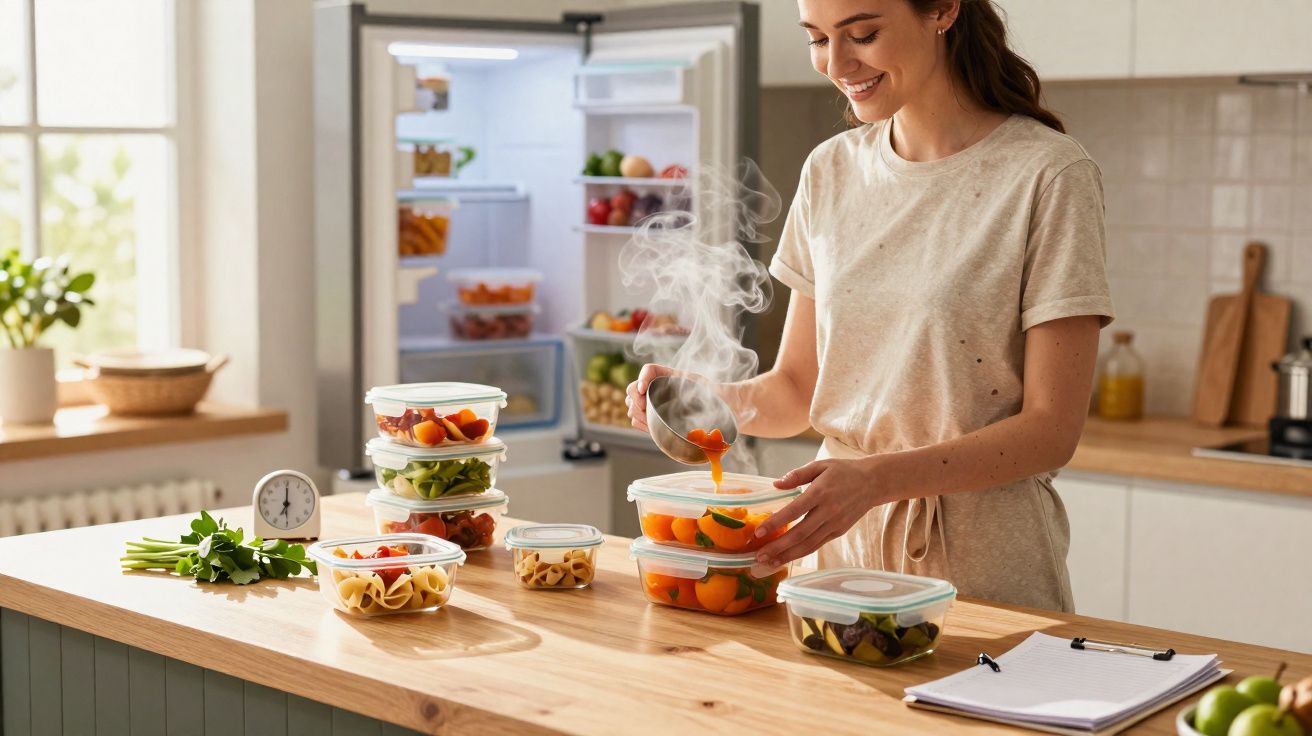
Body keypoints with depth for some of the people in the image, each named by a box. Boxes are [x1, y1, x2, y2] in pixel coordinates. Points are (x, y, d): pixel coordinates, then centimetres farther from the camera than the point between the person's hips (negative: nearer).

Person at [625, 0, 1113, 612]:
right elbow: (798, 388, 9)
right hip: (843, 547, 5)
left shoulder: (1049, 175, -11)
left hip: (983, 562, -5)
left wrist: (877, 479, -26)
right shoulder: (831, 171, 6)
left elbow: (1051, 429, -14)